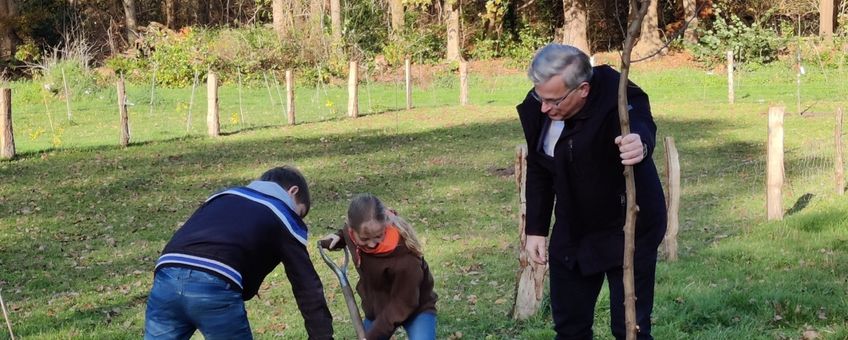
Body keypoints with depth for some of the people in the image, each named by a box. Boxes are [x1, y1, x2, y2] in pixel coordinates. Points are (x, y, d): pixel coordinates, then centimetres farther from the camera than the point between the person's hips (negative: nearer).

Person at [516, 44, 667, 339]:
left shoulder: (618, 99, -27)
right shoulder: (537, 108, -10)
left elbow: (640, 125, -50)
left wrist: (640, 142, -74)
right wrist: (536, 228, 4)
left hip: (627, 230, -5)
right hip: (571, 232, 6)